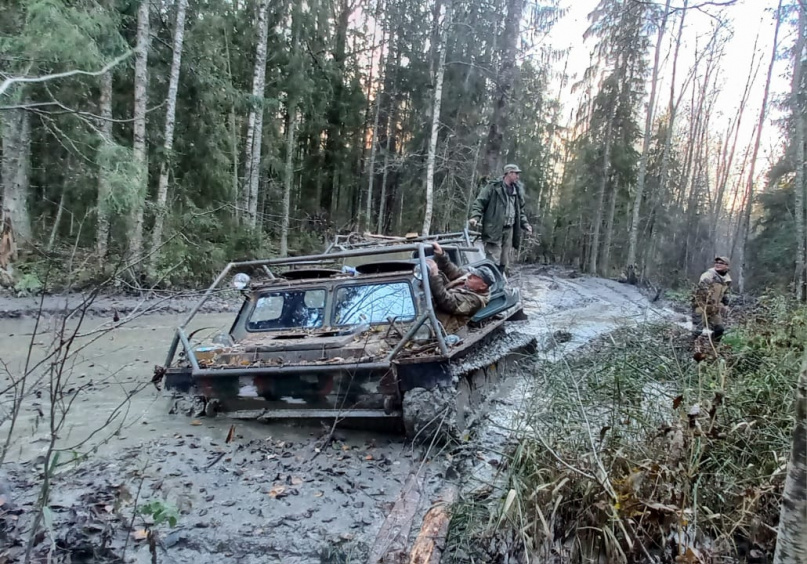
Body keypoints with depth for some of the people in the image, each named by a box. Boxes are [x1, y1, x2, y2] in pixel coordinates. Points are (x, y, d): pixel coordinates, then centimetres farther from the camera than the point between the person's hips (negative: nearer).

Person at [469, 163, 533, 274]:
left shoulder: (517, 190, 15)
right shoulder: (493, 187, -4)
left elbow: (520, 210, 25)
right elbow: (479, 202, -5)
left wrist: (525, 224, 14)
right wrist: (475, 217, -20)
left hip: (509, 230, 6)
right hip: (494, 229, -6)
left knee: (504, 262, 9)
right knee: (493, 261, -11)